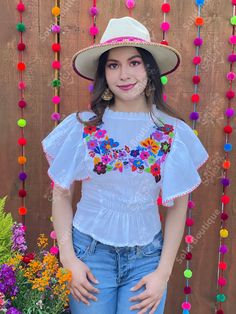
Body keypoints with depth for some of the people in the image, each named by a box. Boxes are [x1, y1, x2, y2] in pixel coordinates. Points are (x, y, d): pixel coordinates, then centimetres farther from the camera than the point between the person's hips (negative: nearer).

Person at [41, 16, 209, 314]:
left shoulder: (174, 133, -5)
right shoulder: (81, 127, -7)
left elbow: (178, 207, 1)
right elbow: (61, 194, 1)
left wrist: (163, 273, -2)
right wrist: (68, 258, -5)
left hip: (146, 256, 1)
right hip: (89, 251, 0)